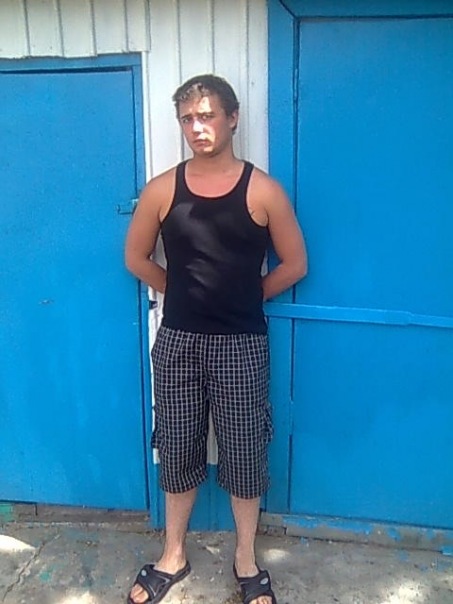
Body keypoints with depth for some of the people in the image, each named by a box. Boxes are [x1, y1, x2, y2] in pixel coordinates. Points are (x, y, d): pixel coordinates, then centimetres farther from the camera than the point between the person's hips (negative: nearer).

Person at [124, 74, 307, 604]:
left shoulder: (263, 191, -6)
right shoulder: (162, 190, -1)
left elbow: (295, 265, 1)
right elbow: (136, 258, 10)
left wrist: (245, 295, 4)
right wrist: (184, 292, 7)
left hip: (241, 344, -1)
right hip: (177, 342, 2)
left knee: (244, 452, 10)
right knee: (177, 450, 14)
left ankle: (246, 559, 34)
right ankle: (174, 555, 36)